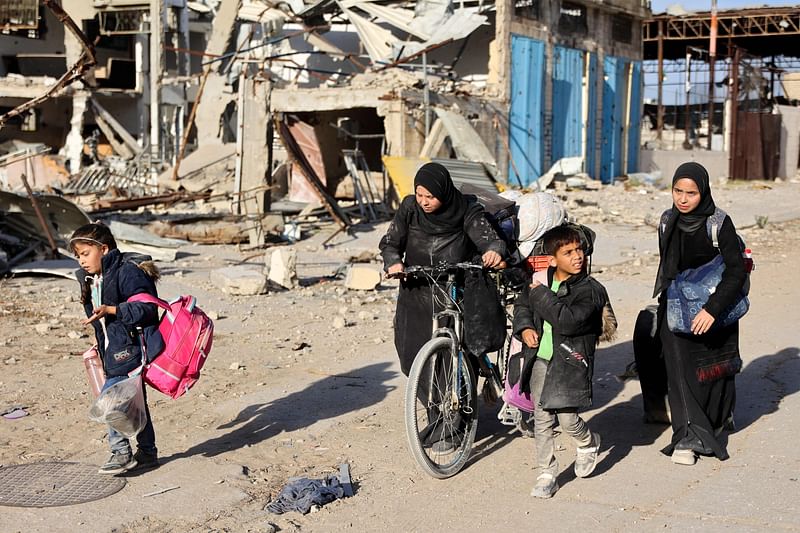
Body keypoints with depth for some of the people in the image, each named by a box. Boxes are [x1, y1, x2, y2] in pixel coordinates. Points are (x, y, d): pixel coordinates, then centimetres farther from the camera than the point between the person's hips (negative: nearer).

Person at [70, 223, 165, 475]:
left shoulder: (127, 273, -16)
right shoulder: (91, 280, 12)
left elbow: (146, 307, -23)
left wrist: (110, 310, -28)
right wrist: (100, 344, 25)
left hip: (130, 349, -9)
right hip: (114, 352, 9)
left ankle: (121, 452, -5)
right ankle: (147, 452, 24)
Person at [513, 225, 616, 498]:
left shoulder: (591, 290, -11)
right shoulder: (541, 280, 4)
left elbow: (568, 321, -25)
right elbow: (521, 305, 22)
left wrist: (541, 293, -20)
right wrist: (524, 328, 2)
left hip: (569, 361, -4)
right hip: (540, 360, 5)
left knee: (567, 418, -7)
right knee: (542, 420, 6)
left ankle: (588, 443, 28)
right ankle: (547, 474, 18)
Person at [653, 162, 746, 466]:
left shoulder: (719, 224, -17)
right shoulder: (668, 221, -3)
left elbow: (737, 270, -22)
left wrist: (713, 308, -31)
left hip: (713, 313, -2)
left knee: (713, 370, 15)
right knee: (680, 369, -9)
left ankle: (720, 417, 43)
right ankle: (687, 438, -7)